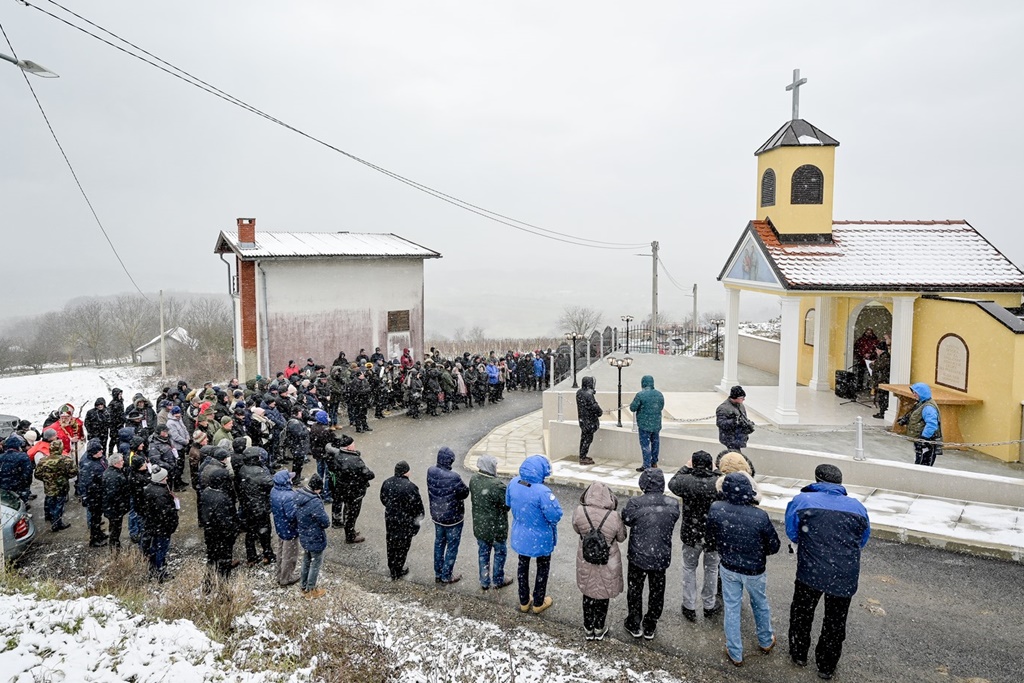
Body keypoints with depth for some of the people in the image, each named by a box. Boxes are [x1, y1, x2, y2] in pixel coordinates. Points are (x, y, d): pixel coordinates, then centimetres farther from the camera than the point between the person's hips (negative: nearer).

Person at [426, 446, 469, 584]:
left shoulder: (431, 472, -13)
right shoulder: (453, 478, -31)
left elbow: (429, 491, 1)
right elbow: (465, 493, -16)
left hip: (436, 515, 6)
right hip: (453, 518, -6)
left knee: (439, 543, 22)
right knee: (452, 546, 13)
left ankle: (438, 573, 35)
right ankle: (446, 576, 24)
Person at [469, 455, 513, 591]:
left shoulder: (473, 480, -10)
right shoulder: (497, 485, -31)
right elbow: (507, 505, -21)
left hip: (479, 525, 5)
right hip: (496, 527, -5)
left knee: (483, 553, 21)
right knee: (500, 553, 18)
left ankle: (484, 581, 35)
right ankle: (498, 580, 34)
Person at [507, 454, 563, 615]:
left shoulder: (514, 483, -16)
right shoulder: (542, 492, -36)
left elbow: (508, 503, 2)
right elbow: (555, 515, -28)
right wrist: (552, 499, -12)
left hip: (520, 536, 5)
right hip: (540, 539, -5)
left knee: (523, 565, 25)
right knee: (543, 568, 21)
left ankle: (524, 602, 41)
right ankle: (538, 603, 37)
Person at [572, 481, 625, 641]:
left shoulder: (579, 512, -21)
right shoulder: (613, 517, -25)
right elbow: (621, 538, -7)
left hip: (586, 562, 1)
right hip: (607, 565, -1)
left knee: (588, 594, 22)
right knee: (603, 595, 21)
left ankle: (588, 629, 38)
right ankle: (599, 629, 38)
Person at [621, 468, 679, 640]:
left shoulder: (635, 503, -24)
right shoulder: (672, 504, -15)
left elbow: (626, 519, -7)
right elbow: (672, 520, 2)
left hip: (638, 557, -2)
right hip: (661, 557, 2)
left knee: (635, 591, 20)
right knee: (657, 592, 21)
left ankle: (634, 625, 34)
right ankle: (650, 627, 35)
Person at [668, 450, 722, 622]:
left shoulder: (687, 481, -21)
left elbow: (672, 483, 1)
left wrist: (686, 467, 10)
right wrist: (715, 472, 8)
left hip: (691, 535, 0)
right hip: (714, 536, 0)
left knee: (689, 568, 19)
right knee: (711, 569, 22)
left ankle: (689, 607, 27)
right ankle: (709, 605, 36)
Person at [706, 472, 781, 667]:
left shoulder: (715, 509, -23)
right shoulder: (760, 516, -31)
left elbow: (710, 534, -3)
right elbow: (774, 546, -16)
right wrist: (758, 550, 5)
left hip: (728, 568, 1)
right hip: (754, 570, -1)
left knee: (731, 608, 18)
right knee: (760, 605, 26)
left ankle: (735, 654, 31)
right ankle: (766, 642, 49)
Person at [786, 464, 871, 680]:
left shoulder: (802, 500, -8)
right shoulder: (857, 507, -1)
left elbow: (792, 534, 1)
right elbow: (863, 540, 10)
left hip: (810, 572, -1)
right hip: (845, 576, 2)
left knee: (801, 614, 23)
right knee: (835, 622, 20)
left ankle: (799, 654, 40)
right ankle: (826, 666, 36)